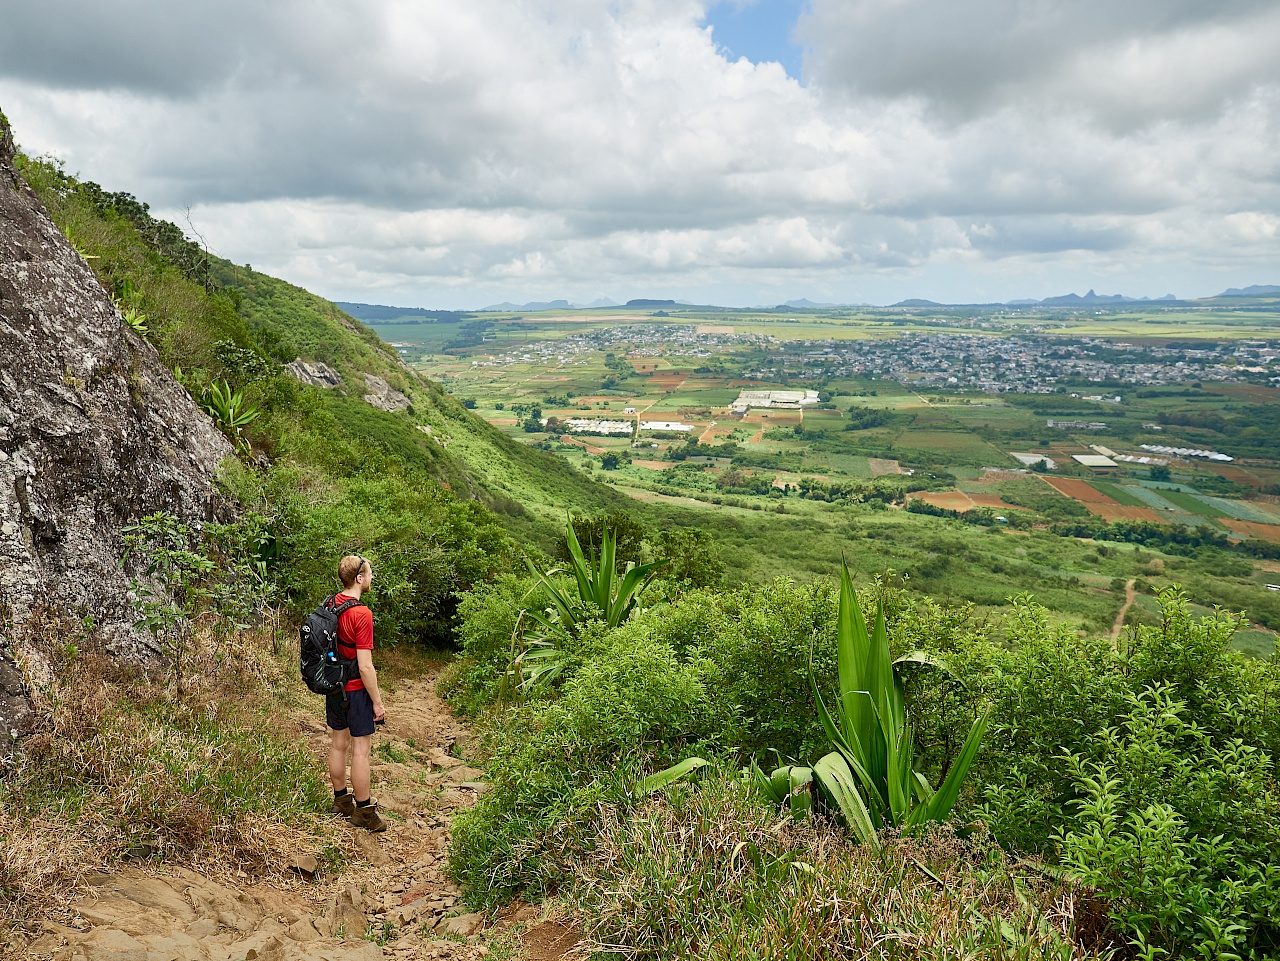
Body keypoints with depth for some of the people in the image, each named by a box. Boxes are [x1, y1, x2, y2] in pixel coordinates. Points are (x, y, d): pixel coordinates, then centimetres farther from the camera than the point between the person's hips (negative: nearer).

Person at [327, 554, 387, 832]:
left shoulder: (330, 605, 0)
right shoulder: (361, 614, -23)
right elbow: (365, 667, -22)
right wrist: (378, 702, -13)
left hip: (333, 687, 8)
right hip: (356, 689, -8)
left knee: (338, 744, 18)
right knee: (361, 750, 3)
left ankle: (341, 801, 33)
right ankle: (364, 811, 13)